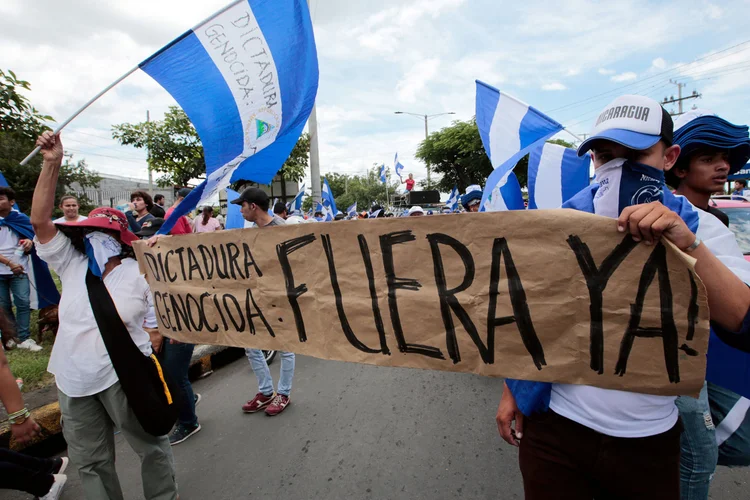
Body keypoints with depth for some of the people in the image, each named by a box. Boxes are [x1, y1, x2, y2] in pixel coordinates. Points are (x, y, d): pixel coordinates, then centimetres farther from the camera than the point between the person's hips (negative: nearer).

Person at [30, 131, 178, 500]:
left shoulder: (141, 275, -7)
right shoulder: (72, 265, 3)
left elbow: (157, 326, -3)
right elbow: (40, 221, -5)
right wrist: (51, 165, -13)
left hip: (124, 377, -4)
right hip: (74, 381, 4)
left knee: (151, 446, 11)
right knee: (89, 462, 18)